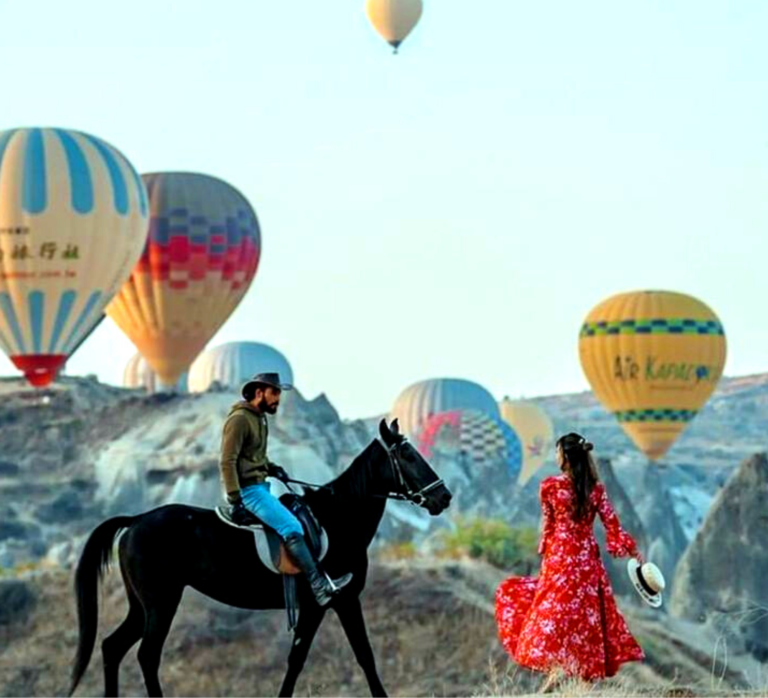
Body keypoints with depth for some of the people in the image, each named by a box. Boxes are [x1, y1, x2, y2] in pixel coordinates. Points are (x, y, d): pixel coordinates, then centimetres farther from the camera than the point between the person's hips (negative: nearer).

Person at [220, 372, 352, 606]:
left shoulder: (260, 419, 15)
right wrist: (235, 501, -22)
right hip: (248, 489, -10)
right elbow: (228, 462, -18)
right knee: (291, 528, -18)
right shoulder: (239, 419, -14)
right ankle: (319, 587, -18)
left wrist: (271, 468, 8)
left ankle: (322, 582, 3)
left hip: (261, 485, 10)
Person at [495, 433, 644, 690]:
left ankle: (556, 670, -16)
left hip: (560, 556, -3)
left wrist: (545, 554, 17)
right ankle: (587, 673, 10)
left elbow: (549, 527, 2)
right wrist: (634, 552, 8)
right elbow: (612, 527, -1)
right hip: (588, 559, 3)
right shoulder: (596, 488, 0)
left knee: (554, 609, 0)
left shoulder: (550, 486, -7)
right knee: (586, 612, 9)